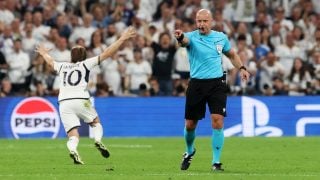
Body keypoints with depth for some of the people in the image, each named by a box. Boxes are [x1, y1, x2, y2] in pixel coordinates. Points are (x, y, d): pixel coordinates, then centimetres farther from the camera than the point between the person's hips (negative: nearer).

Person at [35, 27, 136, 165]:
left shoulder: (62, 66, 22)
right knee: (96, 122, 18)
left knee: (73, 134, -3)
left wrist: (44, 53, 67)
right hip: (80, 100, -2)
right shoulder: (85, 64, 12)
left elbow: (50, 61, 45)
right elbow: (107, 53, 10)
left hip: (63, 102, 2)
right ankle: (98, 140, -12)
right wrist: (122, 39, 15)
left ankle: (73, 149, -35)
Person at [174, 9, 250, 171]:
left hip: (217, 83, 1)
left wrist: (241, 68, 9)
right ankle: (190, 151, 38)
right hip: (196, 84, -1)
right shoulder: (192, 36, -6)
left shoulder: (221, 37, 5)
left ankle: (216, 161, -3)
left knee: (217, 122, -13)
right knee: (190, 124, 7)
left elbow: (232, 54, 24)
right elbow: (185, 41, -32)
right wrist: (180, 37, -55)